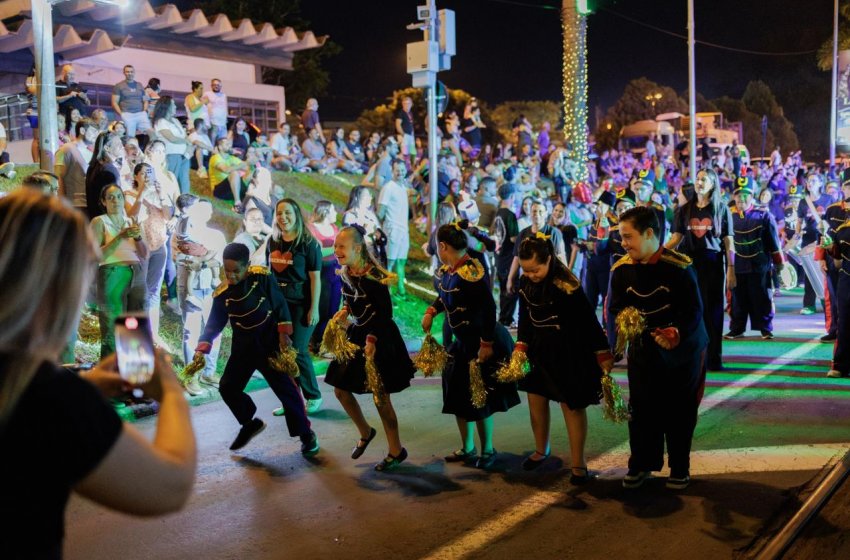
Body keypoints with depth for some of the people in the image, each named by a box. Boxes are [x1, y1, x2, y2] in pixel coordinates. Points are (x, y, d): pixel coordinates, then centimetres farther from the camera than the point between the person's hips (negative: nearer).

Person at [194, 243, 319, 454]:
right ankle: (250, 423, 27)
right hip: (243, 346, 4)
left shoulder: (262, 277, -14)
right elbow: (215, 323, 1)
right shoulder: (222, 293, -6)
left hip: (270, 342, -4)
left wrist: (284, 334, -9)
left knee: (286, 387, -4)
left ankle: (306, 433, 9)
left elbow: (280, 305, -6)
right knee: (228, 387, 3)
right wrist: (202, 348, -10)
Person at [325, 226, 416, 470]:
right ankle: (365, 432, 34)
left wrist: (372, 340, -23)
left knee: (380, 397, -2)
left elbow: (386, 312, -21)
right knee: (341, 389, 11)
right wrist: (344, 312, -1)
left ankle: (396, 451, 15)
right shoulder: (345, 274, 1)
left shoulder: (372, 276, -22)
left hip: (380, 339, -8)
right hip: (356, 335, 8)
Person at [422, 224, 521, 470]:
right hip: (463, 341, 9)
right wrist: (431, 312, 7)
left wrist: (486, 344, -25)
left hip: (483, 343, -9)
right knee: (458, 395, 14)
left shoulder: (469, 271, -25)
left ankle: (488, 451, 20)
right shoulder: (446, 272, 2)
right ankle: (467, 449, 29)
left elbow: (489, 307, -28)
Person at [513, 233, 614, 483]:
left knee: (572, 405, 3)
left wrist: (603, 353, -13)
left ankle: (578, 462, 15)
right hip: (538, 349, 6)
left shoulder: (566, 285, -23)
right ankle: (541, 450, 35)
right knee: (536, 401, 14)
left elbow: (588, 320, -17)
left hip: (568, 353, -6)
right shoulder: (525, 283, -4)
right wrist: (521, 346, -1)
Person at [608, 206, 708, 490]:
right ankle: (641, 464, 23)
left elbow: (693, 311, -18)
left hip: (681, 349, -3)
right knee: (641, 409, 7)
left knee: (679, 412, 7)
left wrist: (675, 334, -34)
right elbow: (615, 306, 0)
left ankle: (680, 468, 24)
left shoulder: (679, 267, -20)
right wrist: (622, 322, -22)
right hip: (642, 349, 3)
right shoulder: (621, 269, -7)